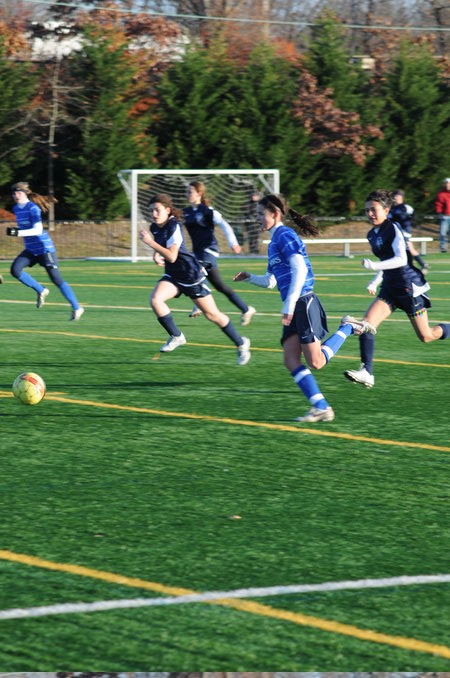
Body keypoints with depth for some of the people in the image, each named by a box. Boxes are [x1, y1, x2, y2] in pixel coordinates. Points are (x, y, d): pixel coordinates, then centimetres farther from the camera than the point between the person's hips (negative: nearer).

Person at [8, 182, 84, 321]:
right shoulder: (16, 209, 7)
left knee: (56, 279, -7)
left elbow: (38, 230, -28)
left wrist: (19, 233, -36)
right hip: (30, 250, 8)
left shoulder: (33, 208, -17)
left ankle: (76, 308, 5)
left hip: (44, 249, -7)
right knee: (15, 270, -14)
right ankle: (41, 291, 2)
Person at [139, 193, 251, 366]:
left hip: (191, 275, -7)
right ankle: (176, 336, -5)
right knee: (155, 299, -22)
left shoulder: (174, 227, -22)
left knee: (212, 314, 2)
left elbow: (172, 256, -30)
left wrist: (150, 242, -31)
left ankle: (241, 344, 21)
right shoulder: (155, 228, 1)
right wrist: (156, 256, 3)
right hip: (172, 276, 7)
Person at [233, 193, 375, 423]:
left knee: (315, 362, -10)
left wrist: (289, 306, -22)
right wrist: (250, 277, 15)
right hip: (293, 309, 9)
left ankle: (348, 327, 9)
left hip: (303, 303, -9)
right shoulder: (274, 242, 21)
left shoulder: (285, 236, -8)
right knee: (291, 360, -5)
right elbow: (270, 281, 31)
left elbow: (299, 270, -19)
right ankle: (321, 407, -8)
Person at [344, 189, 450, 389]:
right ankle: (366, 373, -16)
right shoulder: (372, 235, 10)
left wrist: (375, 266, -35)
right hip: (390, 288, 7)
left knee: (426, 337, 1)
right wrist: (375, 281, 16)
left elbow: (401, 259, -25)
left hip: (409, 286, -7)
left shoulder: (393, 228, -15)